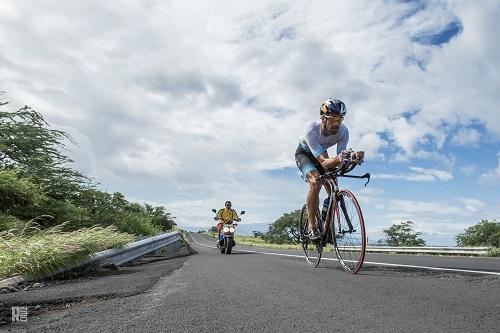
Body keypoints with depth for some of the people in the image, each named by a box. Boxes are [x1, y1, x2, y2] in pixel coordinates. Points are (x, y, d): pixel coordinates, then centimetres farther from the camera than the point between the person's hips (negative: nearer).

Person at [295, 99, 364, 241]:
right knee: (315, 181, -31)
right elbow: (324, 162, -44)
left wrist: (353, 158, -49)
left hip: (322, 154, 5)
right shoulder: (311, 130, -39)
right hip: (304, 153, -4)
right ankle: (311, 225, -20)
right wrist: (338, 159, -65)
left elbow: (340, 162, -28)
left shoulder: (343, 131, -26)